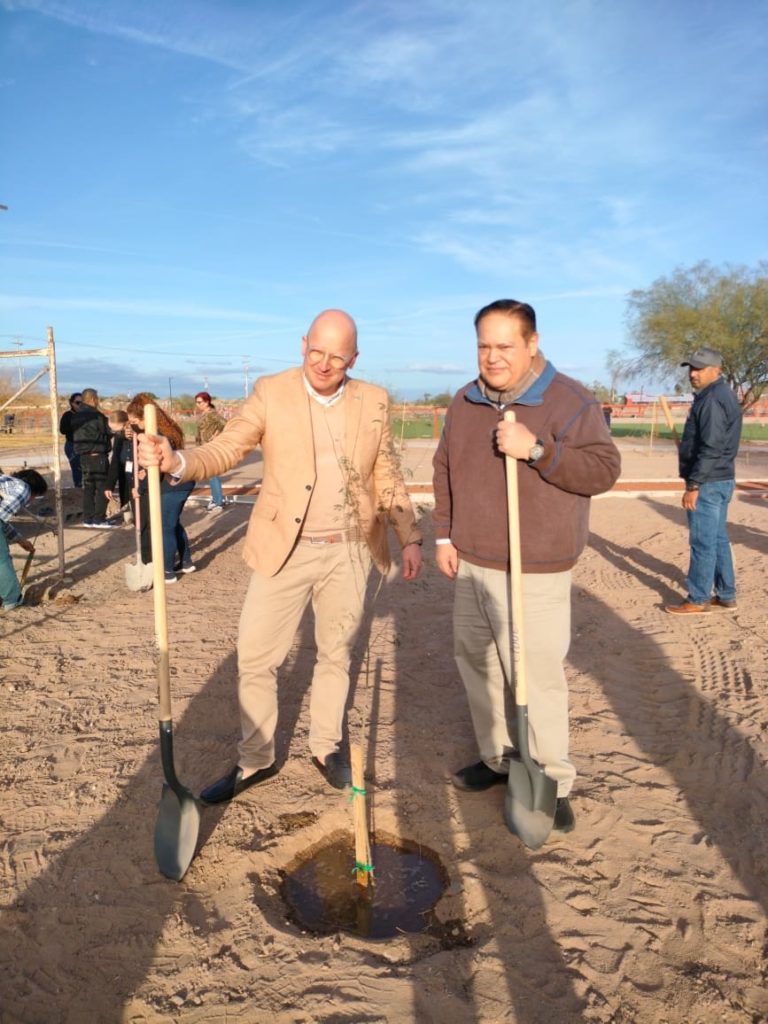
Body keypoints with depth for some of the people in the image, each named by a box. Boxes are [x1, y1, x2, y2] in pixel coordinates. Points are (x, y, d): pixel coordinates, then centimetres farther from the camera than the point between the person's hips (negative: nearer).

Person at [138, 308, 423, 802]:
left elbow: (388, 476, 8)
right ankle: (255, 759, 24)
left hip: (350, 552, 2)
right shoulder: (271, 392, -4)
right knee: (256, 657, 4)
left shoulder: (374, 401, 2)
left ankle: (327, 746, 35)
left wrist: (410, 536, 5)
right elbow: (226, 448, -11)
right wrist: (177, 461, -31)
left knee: (336, 654, 15)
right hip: (285, 549, -1)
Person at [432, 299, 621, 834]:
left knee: (537, 677, -3)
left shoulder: (570, 401, -10)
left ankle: (552, 783, 16)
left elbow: (604, 470, -15)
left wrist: (536, 448, -26)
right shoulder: (465, 402, 8)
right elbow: (445, 470, 15)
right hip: (471, 565, 6)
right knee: (477, 664, 15)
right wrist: (444, 535, 9)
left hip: (534, 573, -6)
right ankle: (498, 757, 33)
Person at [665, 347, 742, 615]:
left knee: (703, 542, -3)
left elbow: (711, 448, -23)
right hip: (721, 480, 11)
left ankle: (698, 600, 5)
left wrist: (693, 485, -22)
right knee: (718, 539, 16)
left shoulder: (713, 399, -17)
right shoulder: (723, 395, 16)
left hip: (708, 483, -11)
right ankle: (726, 596, 24)